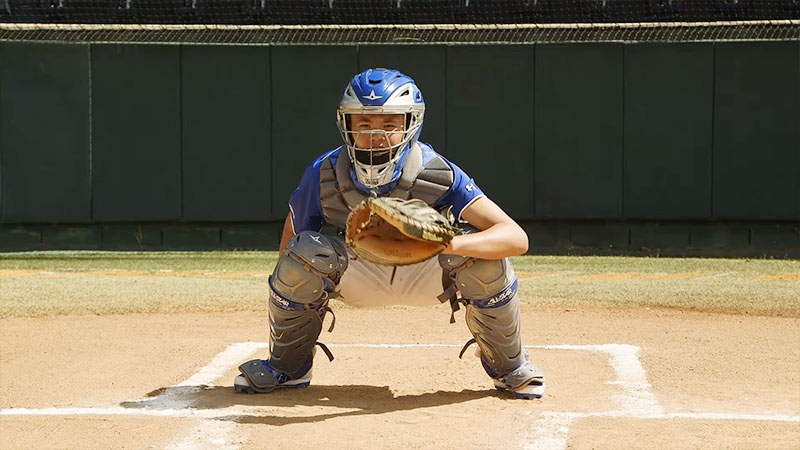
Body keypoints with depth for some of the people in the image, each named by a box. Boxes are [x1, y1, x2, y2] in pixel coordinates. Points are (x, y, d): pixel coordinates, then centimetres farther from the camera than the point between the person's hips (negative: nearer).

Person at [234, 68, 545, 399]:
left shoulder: (438, 175, -31)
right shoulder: (323, 175, -25)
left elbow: (516, 238, -40)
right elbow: (290, 242, -8)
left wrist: (451, 244, -56)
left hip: (425, 276, -1)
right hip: (359, 279, 1)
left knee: (485, 258, -30)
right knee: (306, 251, -28)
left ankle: (508, 366, -1)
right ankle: (288, 366, -1)